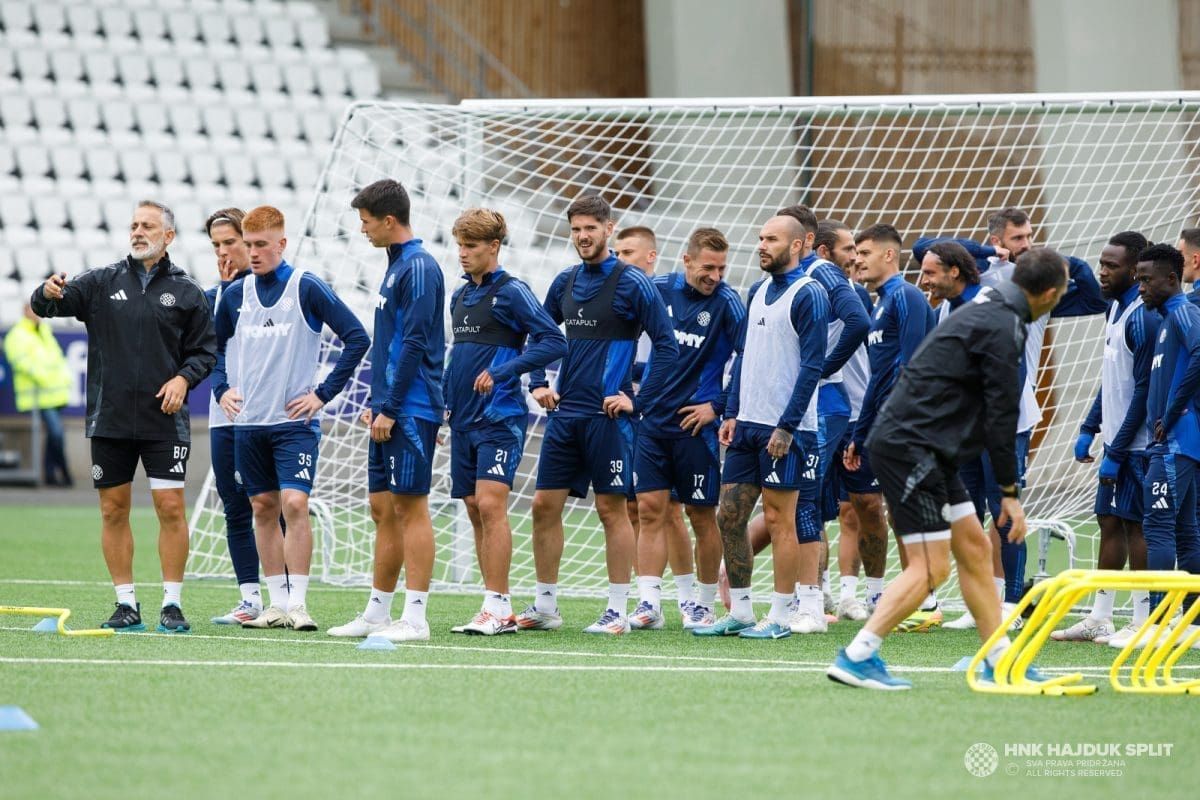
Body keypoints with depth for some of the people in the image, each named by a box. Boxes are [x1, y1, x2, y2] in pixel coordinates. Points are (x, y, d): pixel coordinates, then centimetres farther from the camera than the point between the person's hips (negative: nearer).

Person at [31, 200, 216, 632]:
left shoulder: (186, 292, 4)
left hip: (164, 419, -2)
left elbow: (205, 349, 8)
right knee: (113, 511, 4)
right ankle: (126, 603, 12)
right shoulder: (102, 282, 6)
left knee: (170, 507, -7)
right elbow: (44, 305, -1)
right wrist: (49, 293, -25)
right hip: (109, 419, 2)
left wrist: (184, 377, -10)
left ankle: (172, 603, 1)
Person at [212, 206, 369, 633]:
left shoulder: (307, 288, -6)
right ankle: (278, 604, 12)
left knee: (294, 504, -15)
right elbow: (215, 346, 23)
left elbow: (357, 338, -7)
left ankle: (298, 602, -12)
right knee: (263, 509, 6)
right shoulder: (235, 294, 7)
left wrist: (324, 393, -9)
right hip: (248, 422, 5)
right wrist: (222, 388, 7)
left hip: (294, 422, -5)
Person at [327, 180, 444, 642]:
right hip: (389, 410, 10)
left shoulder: (418, 268, -13)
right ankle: (377, 612, 16)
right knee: (382, 508, 11)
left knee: (410, 507, -8)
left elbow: (415, 344, -18)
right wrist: (375, 403, 18)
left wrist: (390, 408, -18)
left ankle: (415, 618, -8)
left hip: (410, 412, -10)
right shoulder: (396, 266, 17)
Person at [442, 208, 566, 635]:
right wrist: (443, 404, 20)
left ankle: (497, 607, -14)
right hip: (463, 420, 8)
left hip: (500, 418, -8)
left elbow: (554, 342, -16)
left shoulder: (511, 293, -8)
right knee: (475, 510, 7)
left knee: (490, 505, -14)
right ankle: (498, 608, 11)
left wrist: (503, 372, -22)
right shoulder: (461, 296, 16)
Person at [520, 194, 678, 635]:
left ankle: (618, 611, 4)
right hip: (565, 414, 6)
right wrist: (538, 383, 12)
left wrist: (638, 401, -11)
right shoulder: (565, 283, 11)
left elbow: (666, 345, -9)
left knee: (612, 508, -2)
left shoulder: (632, 283, -8)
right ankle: (545, 606, 12)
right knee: (545, 505, 4)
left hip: (607, 416, -6)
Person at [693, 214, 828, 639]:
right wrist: (731, 413, 12)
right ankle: (739, 612, 14)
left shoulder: (808, 295, -9)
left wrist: (787, 426, -17)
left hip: (785, 428, -8)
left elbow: (812, 365, -13)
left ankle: (781, 615, 3)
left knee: (779, 518, -4)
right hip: (748, 425, 8)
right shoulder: (758, 293, 15)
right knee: (729, 516, 7)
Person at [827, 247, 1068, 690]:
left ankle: (998, 660, 21)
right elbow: (1000, 415, -15)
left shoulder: (987, 308, 17)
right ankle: (856, 657, -13)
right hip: (909, 447, -10)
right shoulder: (1002, 328, -15)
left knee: (975, 548, 14)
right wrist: (1011, 493, -9)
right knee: (930, 567, -11)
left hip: (929, 449, 10)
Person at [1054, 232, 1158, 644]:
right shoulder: (1116, 308, 13)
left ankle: (1144, 623, 0)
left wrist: (1117, 451, -19)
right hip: (1116, 440, 9)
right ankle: (1099, 618, 17)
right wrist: (1089, 429, 17)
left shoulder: (1143, 317, -18)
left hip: (1135, 444, -9)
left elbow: (1144, 390, -20)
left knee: (1134, 524, -5)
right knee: (1109, 521, 12)